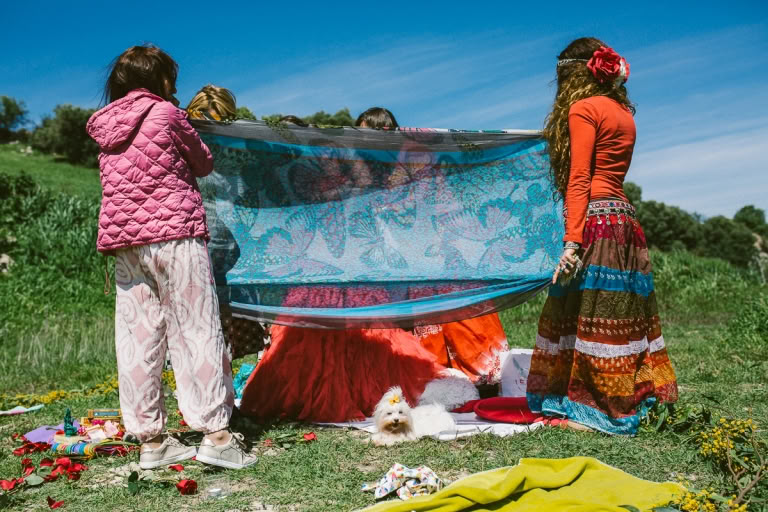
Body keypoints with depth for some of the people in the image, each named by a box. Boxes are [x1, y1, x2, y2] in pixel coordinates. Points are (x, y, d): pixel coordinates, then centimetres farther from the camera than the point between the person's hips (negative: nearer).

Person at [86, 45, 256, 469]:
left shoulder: (105, 125, 15)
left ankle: (150, 439, 11)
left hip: (123, 243, 6)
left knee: (138, 339, 6)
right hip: (174, 235, -6)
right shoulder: (166, 114, -2)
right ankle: (215, 433, -4)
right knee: (196, 331, -3)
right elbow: (203, 164, 8)